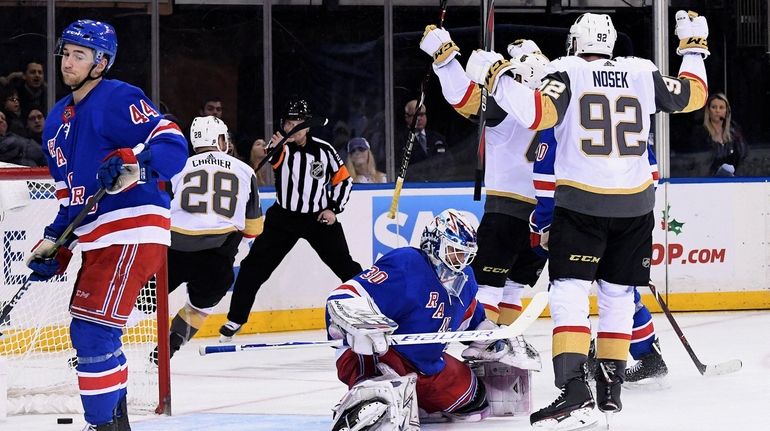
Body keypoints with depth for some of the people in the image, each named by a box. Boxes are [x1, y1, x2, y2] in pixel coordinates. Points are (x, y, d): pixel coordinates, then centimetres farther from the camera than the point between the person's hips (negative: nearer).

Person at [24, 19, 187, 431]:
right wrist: (53, 244, 17)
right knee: (89, 335, 17)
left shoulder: (118, 100, -11)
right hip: (97, 240, 10)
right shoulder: (58, 119, 18)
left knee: (92, 332, -15)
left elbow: (172, 144, -21)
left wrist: (135, 168, -37)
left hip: (132, 234, -10)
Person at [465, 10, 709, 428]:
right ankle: (610, 389, 20)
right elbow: (692, 96, 18)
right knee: (619, 294, 17)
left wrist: (494, 76, -9)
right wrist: (693, 48, 33)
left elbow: (537, 112, -19)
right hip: (635, 204, 4)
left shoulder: (567, 73, -4)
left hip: (581, 202, -4)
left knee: (569, 292, -6)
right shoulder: (643, 73, 6)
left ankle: (574, 393, -22)